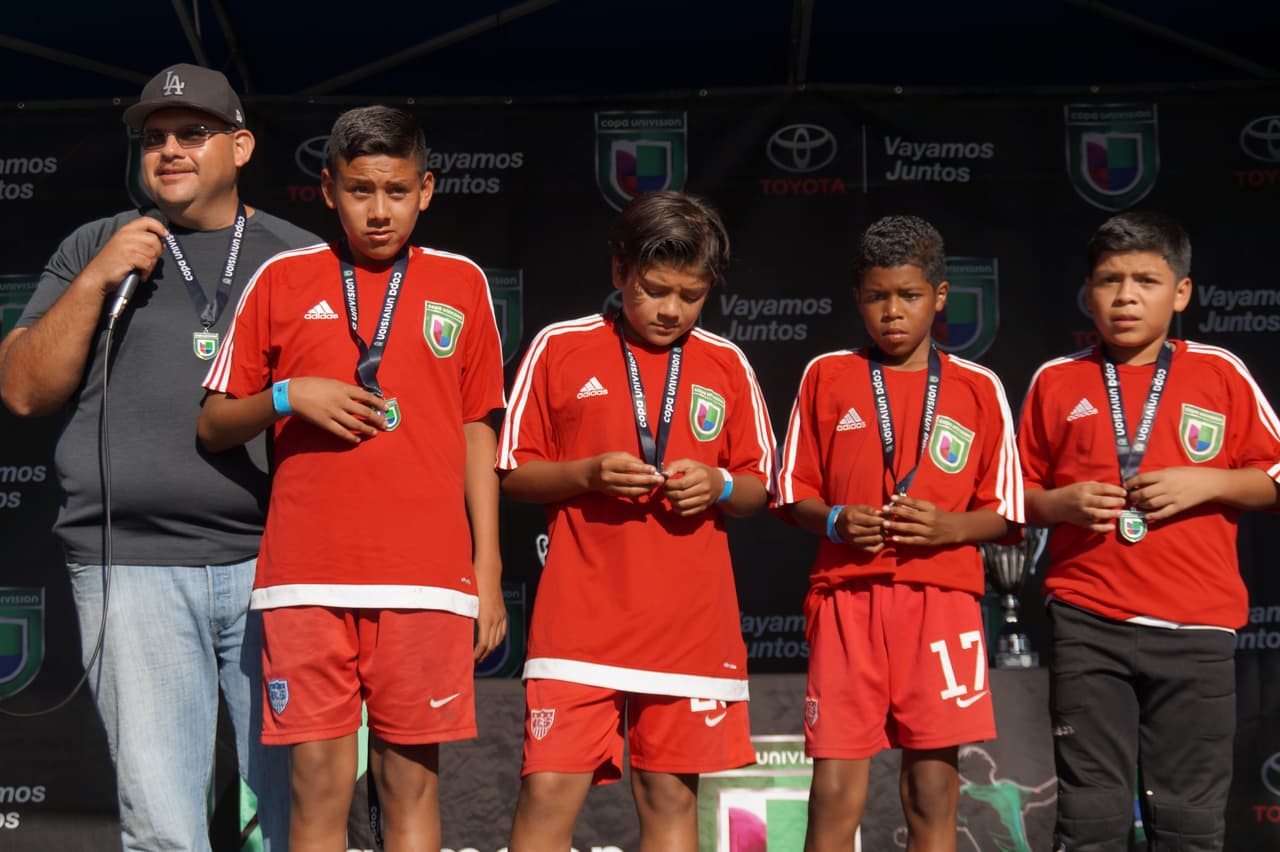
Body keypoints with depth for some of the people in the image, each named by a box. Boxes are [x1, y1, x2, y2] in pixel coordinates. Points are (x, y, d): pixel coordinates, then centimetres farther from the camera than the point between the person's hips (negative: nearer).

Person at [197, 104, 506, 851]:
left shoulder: (461, 283, 10)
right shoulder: (283, 280, 8)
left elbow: (477, 433, 12)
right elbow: (214, 427, 12)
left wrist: (488, 572, 8)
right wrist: (287, 398, -8)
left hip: (425, 578, 0)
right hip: (306, 579, 0)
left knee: (411, 784, 3)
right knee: (320, 789, 1)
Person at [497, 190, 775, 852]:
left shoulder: (727, 365, 9)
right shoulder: (560, 348, 3)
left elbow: (757, 487, 14)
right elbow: (514, 473, 5)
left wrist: (718, 486, -8)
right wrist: (588, 475, -13)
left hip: (691, 622, 2)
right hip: (582, 618, -2)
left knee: (671, 796, 6)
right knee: (548, 792, -8)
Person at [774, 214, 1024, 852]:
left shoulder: (978, 390, 8)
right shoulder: (826, 377, 8)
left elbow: (1004, 511, 8)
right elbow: (793, 494, 11)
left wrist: (947, 526, -11)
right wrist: (834, 521, -10)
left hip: (942, 600, 0)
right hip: (846, 599, 0)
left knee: (933, 793, 2)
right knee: (835, 793, -3)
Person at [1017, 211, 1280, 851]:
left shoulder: (1220, 373, 5)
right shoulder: (1056, 381, 7)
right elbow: (1019, 496, 13)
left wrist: (1208, 483, -8)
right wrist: (1061, 503, -7)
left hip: (1196, 627, 0)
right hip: (1087, 624, 0)